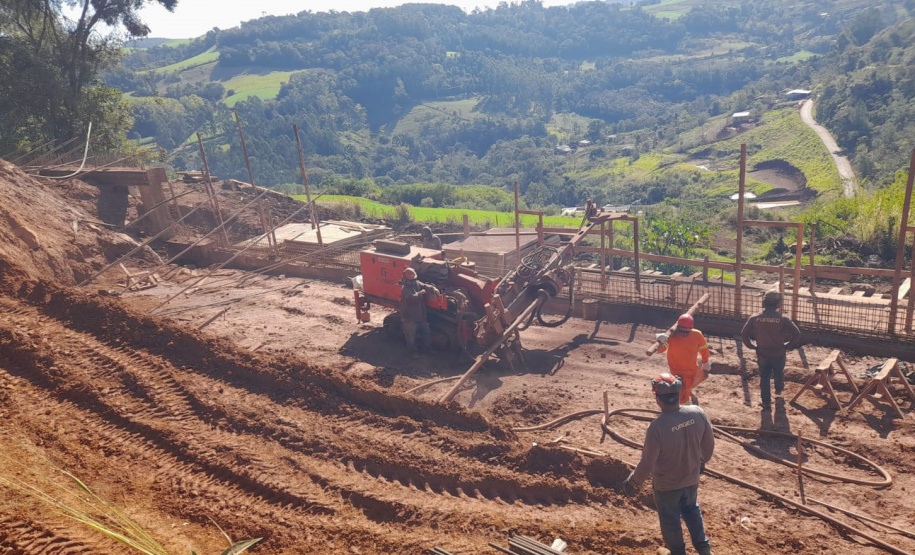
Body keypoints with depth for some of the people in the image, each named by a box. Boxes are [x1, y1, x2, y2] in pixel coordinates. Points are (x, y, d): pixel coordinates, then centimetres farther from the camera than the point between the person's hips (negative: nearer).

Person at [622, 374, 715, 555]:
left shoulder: (657, 426, -34)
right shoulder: (698, 413, -20)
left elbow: (647, 464, -25)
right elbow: (709, 444, -3)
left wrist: (631, 482, -8)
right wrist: (702, 461, 18)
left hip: (666, 485, -4)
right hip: (691, 478, 5)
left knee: (670, 519, 22)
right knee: (692, 509, 33)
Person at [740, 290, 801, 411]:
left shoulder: (755, 318, -11)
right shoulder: (783, 319, -15)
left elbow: (744, 334, -7)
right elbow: (796, 334, -15)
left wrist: (752, 346, 6)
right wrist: (788, 346, -1)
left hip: (762, 354, 0)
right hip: (778, 354, 0)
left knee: (764, 377, 15)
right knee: (779, 372, 29)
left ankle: (766, 403, 17)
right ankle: (779, 389, 55)